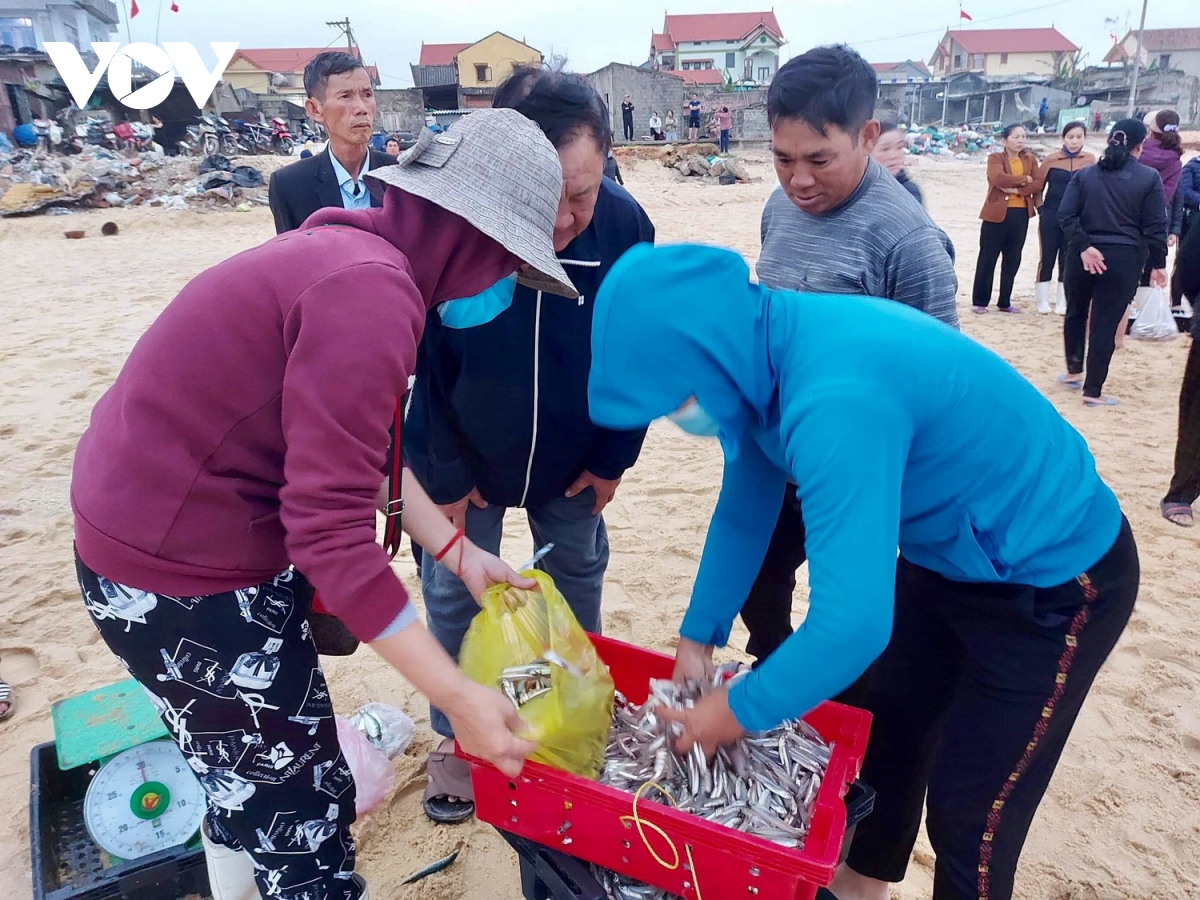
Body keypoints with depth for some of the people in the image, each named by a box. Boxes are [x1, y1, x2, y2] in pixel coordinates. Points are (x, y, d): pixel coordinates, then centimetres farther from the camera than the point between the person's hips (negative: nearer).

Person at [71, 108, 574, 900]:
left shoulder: (356, 252, 5)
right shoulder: (371, 289, -27)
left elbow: (365, 444, 8)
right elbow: (332, 532, -29)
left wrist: (458, 550, 5)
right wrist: (460, 698, -22)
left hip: (158, 525, 10)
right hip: (179, 569, -10)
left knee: (247, 776, 28)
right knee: (299, 809, 8)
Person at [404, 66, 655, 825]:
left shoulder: (625, 224, -23)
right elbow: (411, 364, -18)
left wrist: (613, 457, -2)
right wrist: (443, 474, -12)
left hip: (572, 458, 2)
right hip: (464, 456, -2)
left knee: (578, 574, 18)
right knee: (454, 592, 9)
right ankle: (458, 737, 34)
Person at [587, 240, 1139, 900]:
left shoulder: (837, 400, -39)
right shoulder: (772, 354, -10)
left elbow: (852, 624, -39)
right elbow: (743, 511, 1)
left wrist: (739, 710, -22)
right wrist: (696, 639, 4)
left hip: (1056, 580, -8)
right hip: (950, 554, 9)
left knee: (970, 817, 2)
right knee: (881, 731, 21)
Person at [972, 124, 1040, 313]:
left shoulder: (1030, 159, 11)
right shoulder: (995, 158, -1)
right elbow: (999, 178, -19)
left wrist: (1016, 189, -15)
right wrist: (1024, 179, -11)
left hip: (1021, 214, 4)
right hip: (997, 213, -4)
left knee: (1013, 259, 7)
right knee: (987, 258, -1)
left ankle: (1005, 302, 16)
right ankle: (979, 301, 6)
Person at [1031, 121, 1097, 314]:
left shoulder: (1090, 160, 0)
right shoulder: (1052, 159, -2)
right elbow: (1037, 186, 4)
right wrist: (1041, 208, -1)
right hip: (1051, 216, -1)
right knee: (1047, 258, 2)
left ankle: (1062, 302, 16)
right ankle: (1043, 301, 12)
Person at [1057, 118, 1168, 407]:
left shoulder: (1085, 174, 4)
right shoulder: (1149, 177, -2)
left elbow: (1066, 215, -8)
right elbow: (1155, 226, -3)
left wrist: (1083, 246, -11)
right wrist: (1158, 263, 5)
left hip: (1084, 256, 2)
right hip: (1124, 258, -2)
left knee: (1076, 312, 22)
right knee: (1106, 323, 0)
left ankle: (1073, 370, 35)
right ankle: (1092, 391, 5)